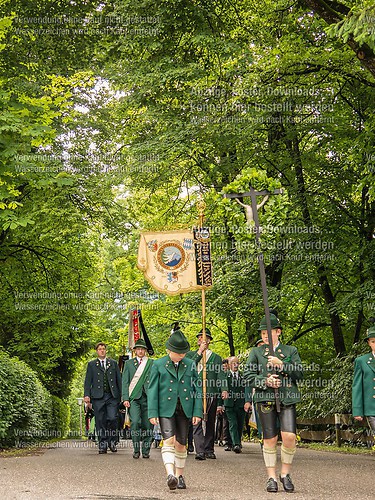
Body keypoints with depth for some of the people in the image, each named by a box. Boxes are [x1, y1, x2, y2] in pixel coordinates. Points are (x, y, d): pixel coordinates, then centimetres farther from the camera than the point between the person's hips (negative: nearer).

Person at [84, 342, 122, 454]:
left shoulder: (113, 363, 15)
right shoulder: (91, 364, 12)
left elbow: (119, 380, 14)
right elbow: (88, 381, 7)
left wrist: (121, 395, 7)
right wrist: (87, 395, -5)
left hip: (112, 396, 0)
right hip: (98, 397, 0)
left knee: (112, 418, -12)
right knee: (100, 422, 0)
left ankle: (112, 441, 7)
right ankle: (102, 445, 8)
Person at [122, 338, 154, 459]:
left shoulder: (152, 363, 12)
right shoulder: (128, 363, 15)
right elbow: (125, 382, 10)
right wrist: (125, 398, -1)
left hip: (148, 398, 0)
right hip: (133, 397, 0)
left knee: (147, 425, 0)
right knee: (135, 422, -16)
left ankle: (146, 450, 15)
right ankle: (136, 449, -3)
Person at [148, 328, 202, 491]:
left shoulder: (190, 365, 9)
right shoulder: (158, 365, 2)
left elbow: (197, 389, 9)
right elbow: (152, 390, 1)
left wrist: (197, 412, 3)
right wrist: (153, 413, -5)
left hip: (185, 409, 2)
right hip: (166, 409, -2)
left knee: (181, 444, 7)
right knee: (169, 441, -17)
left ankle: (180, 476, 20)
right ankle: (170, 474, -27)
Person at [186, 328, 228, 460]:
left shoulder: (216, 357, 15)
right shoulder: (190, 355, 14)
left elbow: (221, 374, 4)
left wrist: (224, 389, -12)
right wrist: (199, 353, -8)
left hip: (212, 394, 2)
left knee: (210, 424, 7)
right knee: (198, 422, -12)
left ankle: (209, 450, 15)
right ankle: (199, 451, -16)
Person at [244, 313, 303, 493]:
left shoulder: (291, 351, 13)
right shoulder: (256, 352, 11)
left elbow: (299, 373, 4)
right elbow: (248, 375, 4)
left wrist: (281, 364, -9)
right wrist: (265, 381, -12)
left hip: (287, 398, 0)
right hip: (265, 398, 0)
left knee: (289, 436, -13)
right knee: (270, 439, 0)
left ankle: (285, 474, 7)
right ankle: (271, 477, 12)